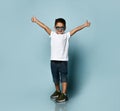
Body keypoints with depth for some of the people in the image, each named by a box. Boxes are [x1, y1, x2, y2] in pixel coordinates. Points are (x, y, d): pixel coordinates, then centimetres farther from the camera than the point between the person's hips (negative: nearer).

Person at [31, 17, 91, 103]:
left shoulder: (67, 35, 3)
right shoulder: (52, 34, 9)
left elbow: (76, 29, -5)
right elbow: (44, 27, 8)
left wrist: (84, 25, -12)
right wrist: (36, 20, 10)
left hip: (63, 60, -3)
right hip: (53, 60, 3)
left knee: (64, 77, 1)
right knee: (55, 77, 15)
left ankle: (64, 94, 6)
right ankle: (57, 91, 33)